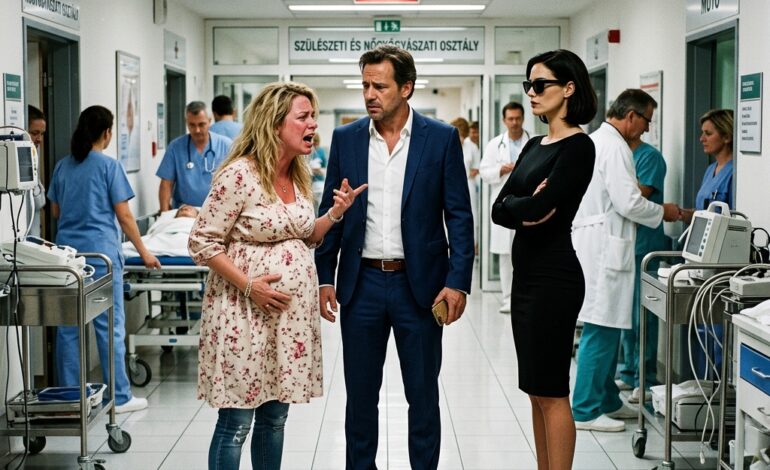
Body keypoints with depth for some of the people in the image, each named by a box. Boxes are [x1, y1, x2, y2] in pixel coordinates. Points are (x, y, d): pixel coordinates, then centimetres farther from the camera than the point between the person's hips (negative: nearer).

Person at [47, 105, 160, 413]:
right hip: (100, 251, -5)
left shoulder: (63, 166, 9)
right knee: (110, 325, 1)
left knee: (68, 325, 9)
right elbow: (124, 215, -5)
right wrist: (143, 252, 3)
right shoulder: (109, 165, -6)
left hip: (67, 250, 5)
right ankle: (119, 397, 6)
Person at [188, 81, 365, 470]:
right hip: (246, 312, -7)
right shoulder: (239, 175, -15)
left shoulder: (299, 176, 9)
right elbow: (202, 242, -12)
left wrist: (336, 212, 2)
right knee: (236, 422, -1)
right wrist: (249, 285, -20)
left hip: (291, 312, 7)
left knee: (275, 416, 15)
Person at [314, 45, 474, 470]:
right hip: (361, 284, 2)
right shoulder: (346, 139, 4)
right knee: (360, 394, 10)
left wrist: (457, 281, -11)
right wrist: (324, 278, 1)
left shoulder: (441, 139, -3)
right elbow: (330, 214, 8)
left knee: (423, 394, 8)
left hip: (419, 285, -2)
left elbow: (459, 216, -3)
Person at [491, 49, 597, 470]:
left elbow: (538, 207, -23)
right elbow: (499, 209, 6)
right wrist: (526, 207, -13)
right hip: (526, 273, 9)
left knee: (551, 392, -3)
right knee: (536, 391, 14)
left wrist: (515, 205, -3)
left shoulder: (577, 146, -13)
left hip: (554, 275, -9)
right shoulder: (535, 145, 14)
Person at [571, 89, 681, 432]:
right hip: (602, 248, -11)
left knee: (606, 329, 16)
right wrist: (663, 213, -3)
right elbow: (628, 203, -19)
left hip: (593, 245, 11)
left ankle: (607, 401, 25)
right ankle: (586, 411, 0)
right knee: (601, 330, -5)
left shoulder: (596, 140, 17)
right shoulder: (614, 147, -15)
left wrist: (654, 209, 22)